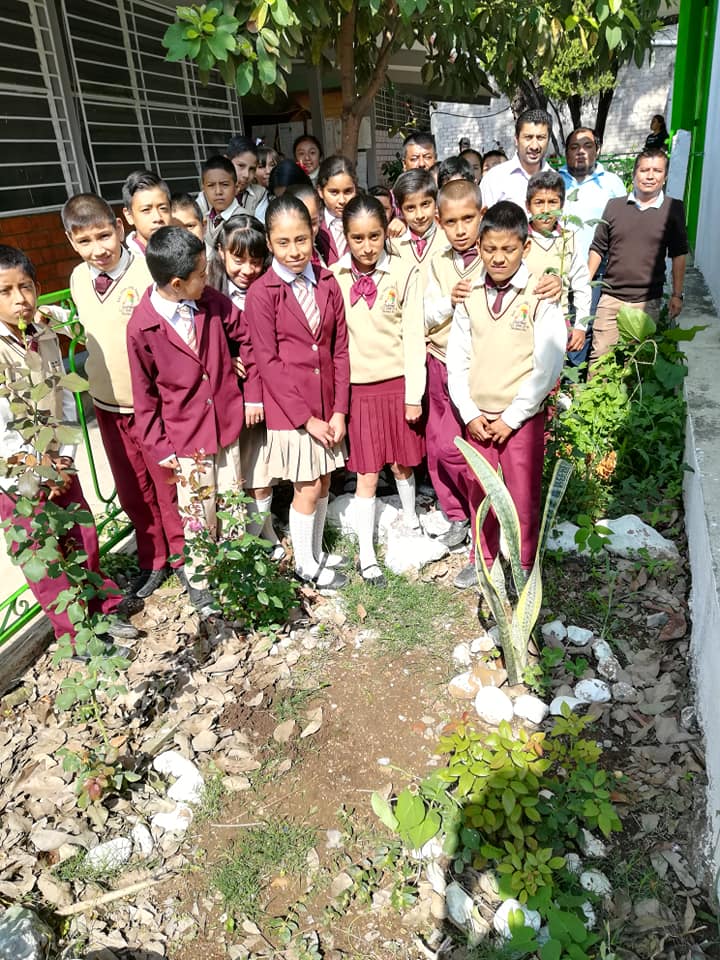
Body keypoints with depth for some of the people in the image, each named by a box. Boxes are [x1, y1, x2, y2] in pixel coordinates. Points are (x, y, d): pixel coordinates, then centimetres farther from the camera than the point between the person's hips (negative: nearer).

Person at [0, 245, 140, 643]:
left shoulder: (45, 337, 1)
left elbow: (65, 399, 4)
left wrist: (65, 458, -4)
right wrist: (37, 474, -13)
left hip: (58, 465, 5)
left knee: (84, 537, 16)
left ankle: (105, 601, 38)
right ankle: (77, 633, 23)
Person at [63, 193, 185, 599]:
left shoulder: (147, 273, -18)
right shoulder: (78, 280, 2)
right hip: (107, 405, 6)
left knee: (170, 485, 10)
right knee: (132, 492, 17)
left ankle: (184, 558, 31)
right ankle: (153, 561, 36)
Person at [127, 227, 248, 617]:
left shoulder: (210, 301, -7)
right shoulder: (142, 327, -15)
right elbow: (144, 393, -7)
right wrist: (158, 445, -4)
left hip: (226, 424, 4)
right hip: (186, 438, -4)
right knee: (199, 515, 8)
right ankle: (197, 577, 33)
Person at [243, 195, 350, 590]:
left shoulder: (328, 284, 1)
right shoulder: (261, 294, -12)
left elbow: (340, 350, 3)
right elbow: (268, 363, -13)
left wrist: (339, 410, -3)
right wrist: (306, 418, -13)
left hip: (327, 405, 4)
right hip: (289, 410, -4)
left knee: (323, 482, 16)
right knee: (308, 489, 5)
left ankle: (317, 551, 37)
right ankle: (306, 565, 27)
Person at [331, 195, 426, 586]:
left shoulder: (404, 273, -7)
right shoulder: (334, 278, -3)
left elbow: (413, 336, -6)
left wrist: (414, 395, -7)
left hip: (396, 382, 0)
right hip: (356, 386, 0)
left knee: (402, 462, 14)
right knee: (367, 473, 4)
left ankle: (410, 520, 43)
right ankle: (366, 554, 17)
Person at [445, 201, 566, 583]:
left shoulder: (540, 297, -10)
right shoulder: (470, 296, 2)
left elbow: (548, 365, -12)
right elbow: (457, 358, 3)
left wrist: (511, 418, -13)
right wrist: (469, 413, -5)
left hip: (522, 417, -3)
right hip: (477, 417, 4)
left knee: (522, 498, 7)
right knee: (478, 492, 14)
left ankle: (522, 569, 28)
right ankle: (485, 559, 36)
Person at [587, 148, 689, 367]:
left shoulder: (674, 209, 4)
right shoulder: (614, 205, 6)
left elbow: (679, 254, 7)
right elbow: (597, 249, 11)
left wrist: (677, 295, 4)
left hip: (649, 302, -1)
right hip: (610, 298, 1)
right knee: (599, 358, -1)